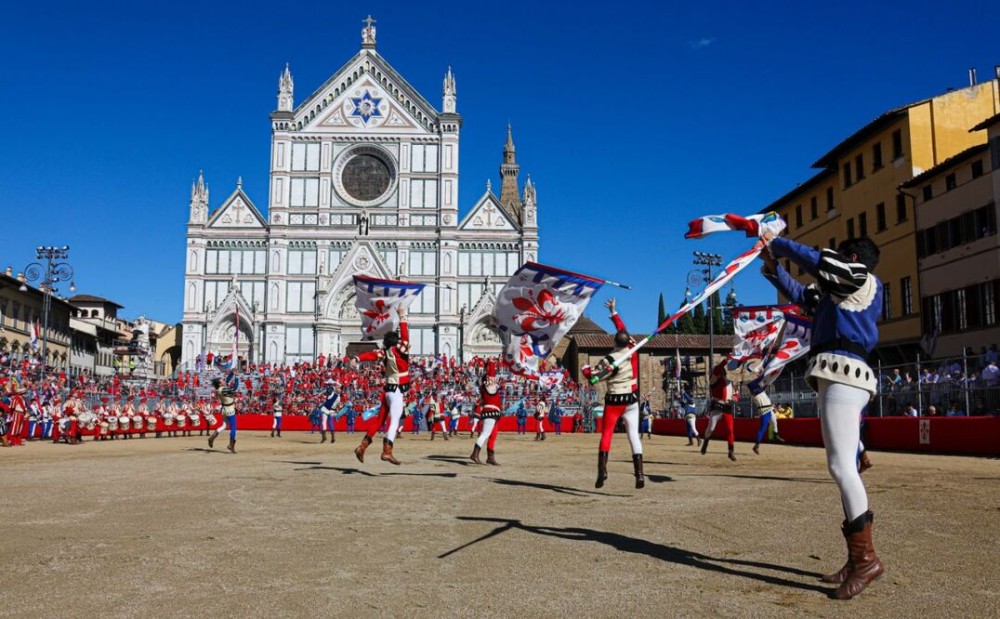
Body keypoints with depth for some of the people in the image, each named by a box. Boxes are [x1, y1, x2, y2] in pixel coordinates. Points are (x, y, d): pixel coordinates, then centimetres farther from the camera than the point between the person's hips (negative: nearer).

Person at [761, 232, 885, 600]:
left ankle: (867, 558, -17)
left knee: (840, 465, -17)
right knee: (844, 468, 8)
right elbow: (800, 294, 31)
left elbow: (813, 259, -5)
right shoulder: (838, 291, 26)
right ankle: (857, 559, 10)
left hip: (843, 374, -10)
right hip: (839, 377, 10)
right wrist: (772, 265, 23)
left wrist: (776, 243, 8)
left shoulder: (862, 278, 2)